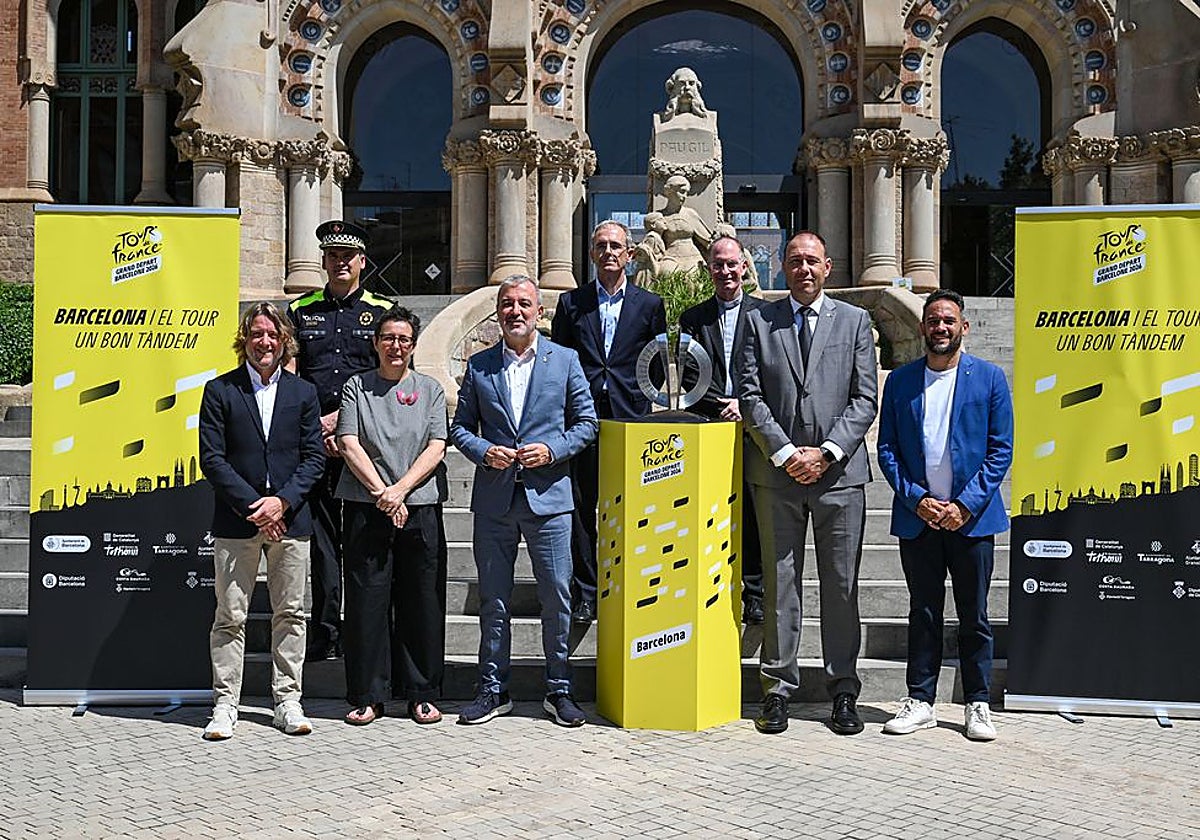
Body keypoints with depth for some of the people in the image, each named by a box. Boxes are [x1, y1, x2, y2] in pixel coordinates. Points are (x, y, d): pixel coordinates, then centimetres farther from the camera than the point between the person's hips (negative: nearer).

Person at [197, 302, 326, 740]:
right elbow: (211, 457, -4)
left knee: (290, 614, 7)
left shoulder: (303, 392, 8)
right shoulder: (219, 390, 2)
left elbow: (314, 457, 4)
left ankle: (288, 701, 17)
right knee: (230, 617, 2)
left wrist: (283, 500, -10)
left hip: (290, 519, 2)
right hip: (236, 521, -2)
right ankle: (225, 704, 12)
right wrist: (251, 506, -12)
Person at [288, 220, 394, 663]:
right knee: (321, 533, -1)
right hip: (312, 440, 1)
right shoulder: (300, 311, 14)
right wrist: (315, 427, -5)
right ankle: (326, 631, 3)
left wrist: (343, 417, -7)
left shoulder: (383, 311, 10)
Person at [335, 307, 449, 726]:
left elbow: (436, 447, 1)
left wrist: (400, 490, -11)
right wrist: (381, 492, -12)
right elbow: (349, 444, -1)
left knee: (422, 602, 3)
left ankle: (422, 694, 14)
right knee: (367, 602, 0)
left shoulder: (430, 389, 10)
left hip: (420, 507, 1)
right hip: (366, 507, 0)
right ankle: (368, 695, 11)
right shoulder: (356, 387, 9)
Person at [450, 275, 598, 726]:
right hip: (493, 500, 1)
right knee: (493, 600, 8)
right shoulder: (478, 365, 9)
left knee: (557, 598, 3)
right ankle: (493, 690, 20)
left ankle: (558, 690, 18)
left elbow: (586, 422, 6)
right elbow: (460, 427, 11)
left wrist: (552, 449, -10)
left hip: (548, 496, -1)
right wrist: (484, 451, -8)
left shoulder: (565, 360, 5)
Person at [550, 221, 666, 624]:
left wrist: (643, 400, -1)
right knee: (584, 507, 3)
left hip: (632, 418, 0)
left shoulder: (650, 304, 9)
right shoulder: (572, 302, 10)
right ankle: (585, 593, 11)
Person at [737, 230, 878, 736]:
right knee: (780, 583, 5)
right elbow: (751, 395, 1)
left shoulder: (854, 321, 8)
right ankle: (778, 686, 14)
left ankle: (843, 689, 16)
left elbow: (865, 399, 2)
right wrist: (785, 452, -9)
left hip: (839, 471, 0)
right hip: (777, 472, 0)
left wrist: (826, 452, -10)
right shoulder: (759, 321, 8)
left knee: (841, 585, 5)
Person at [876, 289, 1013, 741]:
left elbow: (1000, 450, -1)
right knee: (923, 614, 9)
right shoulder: (900, 380, 6)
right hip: (917, 516, 1)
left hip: (971, 515, -1)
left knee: (974, 616, 6)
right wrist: (916, 499, -7)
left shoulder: (989, 377, 1)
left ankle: (978, 704, 18)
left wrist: (966, 505, -10)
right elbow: (887, 448, 5)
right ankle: (920, 702, 17)